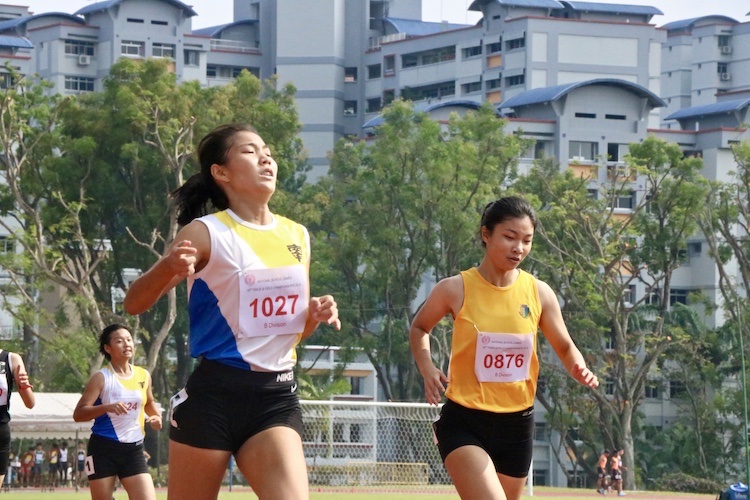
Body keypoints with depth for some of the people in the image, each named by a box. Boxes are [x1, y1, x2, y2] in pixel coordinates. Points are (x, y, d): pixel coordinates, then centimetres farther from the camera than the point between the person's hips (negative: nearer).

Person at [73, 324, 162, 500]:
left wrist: (157, 417, 6)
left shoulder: (144, 376, 8)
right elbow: (78, 414, -14)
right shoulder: (102, 378, -8)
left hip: (133, 450, 4)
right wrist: (107, 407, -29)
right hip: (103, 449, -4)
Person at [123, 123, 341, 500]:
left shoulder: (298, 237, 11)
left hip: (277, 396, 4)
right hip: (214, 394, -4)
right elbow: (134, 303, -9)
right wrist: (167, 267, -29)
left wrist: (315, 316, 0)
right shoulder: (206, 233, -5)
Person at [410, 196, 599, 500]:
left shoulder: (539, 293, 0)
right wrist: (427, 369, -7)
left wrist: (579, 369, -12)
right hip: (464, 422, -4)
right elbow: (419, 328, 11)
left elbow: (565, 347, 11)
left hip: (517, 424, 4)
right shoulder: (455, 290, -7)